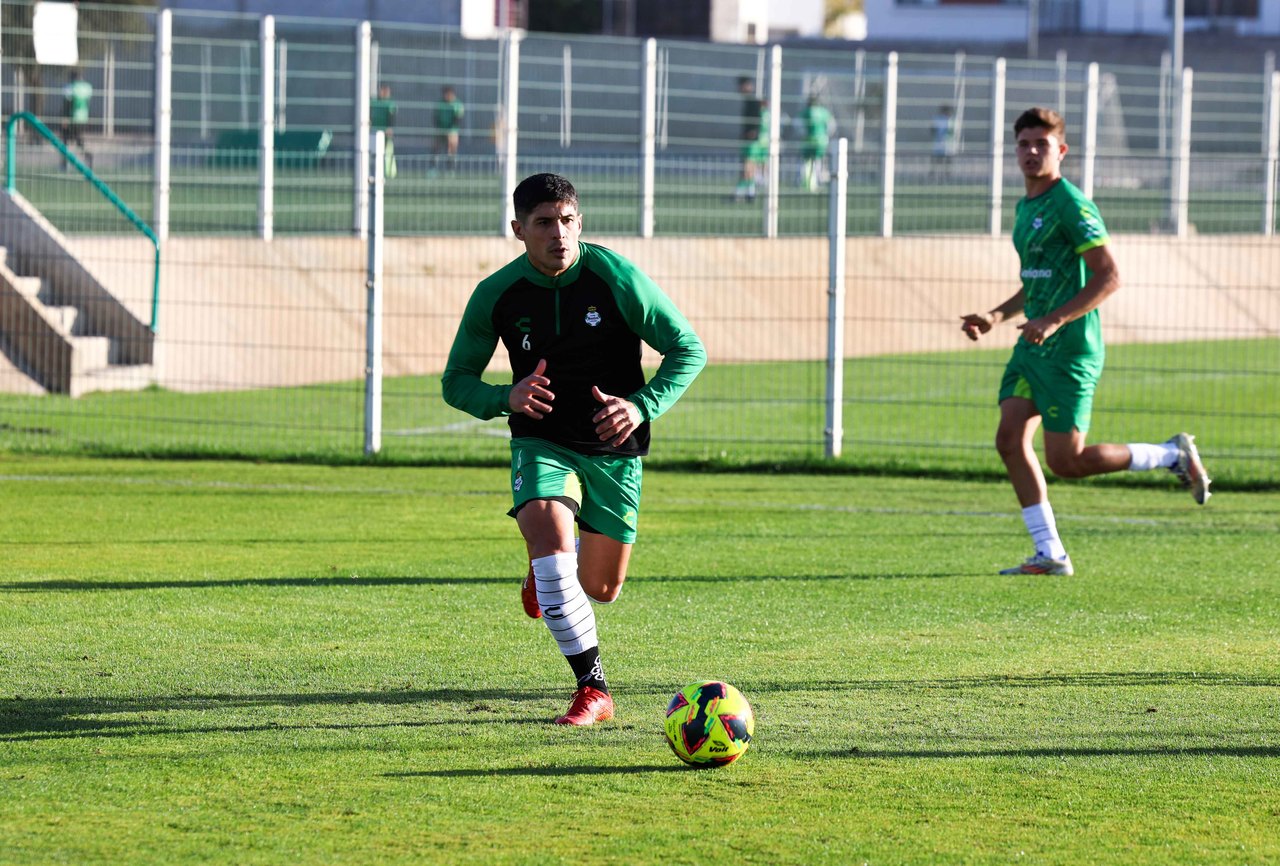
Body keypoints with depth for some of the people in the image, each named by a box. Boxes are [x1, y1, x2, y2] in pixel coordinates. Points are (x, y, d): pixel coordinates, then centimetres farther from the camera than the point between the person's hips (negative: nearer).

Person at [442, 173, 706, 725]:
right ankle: (593, 687, -19)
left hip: (613, 449, 0)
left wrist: (643, 406, -22)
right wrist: (506, 398, -21)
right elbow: (456, 382, 1)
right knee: (551, 538, -28)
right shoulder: (496, 296, -10)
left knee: (601, 589, 8)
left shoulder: (616, 278, -14)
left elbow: (688, 349, -6)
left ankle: (547, 566, 47)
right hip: (542, 443, 0)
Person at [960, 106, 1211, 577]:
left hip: (1070, 349, -9)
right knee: (1010, 439, -4)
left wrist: (1054, 320, -24)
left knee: (1066, 461, -8)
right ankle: (1049, 554, 1)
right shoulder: (1025, 208, 15)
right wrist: (996, 316, 14)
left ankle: (1172, 455, 10)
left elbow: (1109, 276, -18)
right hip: (1033, 346, 9)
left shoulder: (1071, 206, -13)